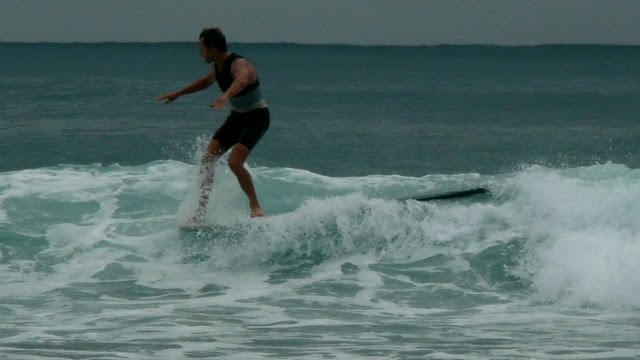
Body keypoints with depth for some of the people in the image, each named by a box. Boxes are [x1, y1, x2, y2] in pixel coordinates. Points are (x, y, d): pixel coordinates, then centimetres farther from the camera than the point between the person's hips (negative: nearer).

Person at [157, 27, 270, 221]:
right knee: (207, 159, -2)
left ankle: (255, 206, -12)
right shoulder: (218, 66, 2)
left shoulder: (239, 64, -26)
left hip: (256, 117, -9)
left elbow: (242, 80, -51)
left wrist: (226, 96, -72)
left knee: (234, 162, -25)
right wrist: (178, 94, 32)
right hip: (237, 117, 9)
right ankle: (202, 209, 2)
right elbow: (206, 81, 26)